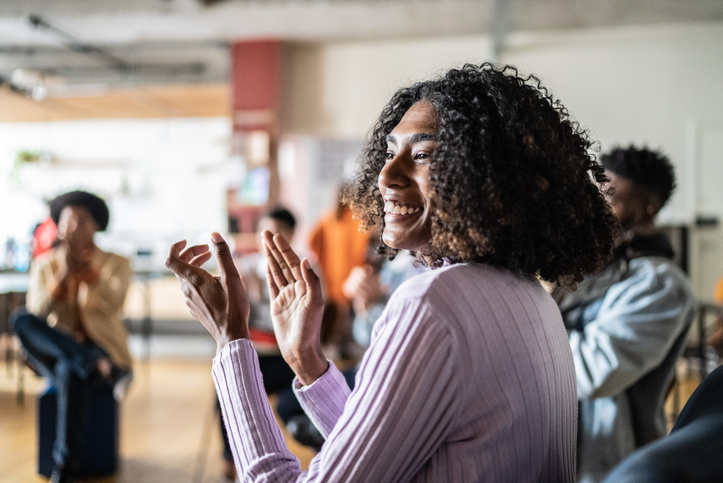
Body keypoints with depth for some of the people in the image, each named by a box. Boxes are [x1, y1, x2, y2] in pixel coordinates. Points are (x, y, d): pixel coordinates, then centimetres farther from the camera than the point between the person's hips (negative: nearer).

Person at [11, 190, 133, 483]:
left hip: (105, 354, -2)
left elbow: (110, 304, -16)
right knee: (20, 319, -26)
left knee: (70, 370, -38)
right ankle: (88, 363, -34)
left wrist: (88, 267, -31)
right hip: (53, 354, 3)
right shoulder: (44, 265, 10)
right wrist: (63, 275, -20)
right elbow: (37, 312, -6)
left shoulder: (117, 264, 4)